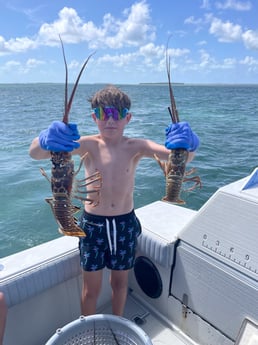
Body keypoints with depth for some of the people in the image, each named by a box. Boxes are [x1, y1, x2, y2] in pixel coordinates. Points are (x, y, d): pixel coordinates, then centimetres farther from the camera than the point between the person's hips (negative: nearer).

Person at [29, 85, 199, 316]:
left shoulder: (136, 147, -8)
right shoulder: (88, 145, -12)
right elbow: (35, 153, -25)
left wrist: (188, 143, -45)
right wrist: (46, 140, -50)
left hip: (126, 223, 1)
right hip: (92, 224, -1)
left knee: (120, 282, 21)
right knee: (91, 288, 15)